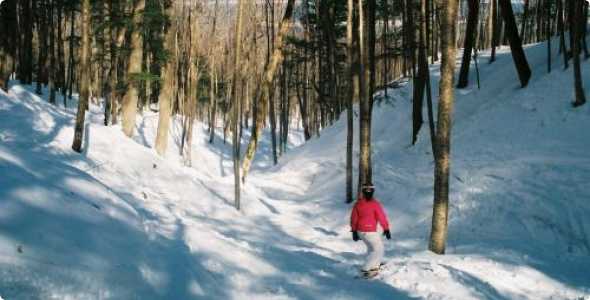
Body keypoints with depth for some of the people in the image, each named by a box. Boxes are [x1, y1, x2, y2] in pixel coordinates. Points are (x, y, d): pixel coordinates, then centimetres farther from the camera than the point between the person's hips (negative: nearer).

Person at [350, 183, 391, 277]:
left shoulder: (358, 204, 1)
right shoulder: (375, 204, -16)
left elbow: (354, 218, 7)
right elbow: (382, 217, -12)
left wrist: (354, 231, 16)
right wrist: (386, 229, -2)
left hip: (360, 231, 7)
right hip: (370, 232, -6)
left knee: (371, 246, 28)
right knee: (378, 249, 5)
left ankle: (375, 264, 37)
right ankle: (366, 269, -5)